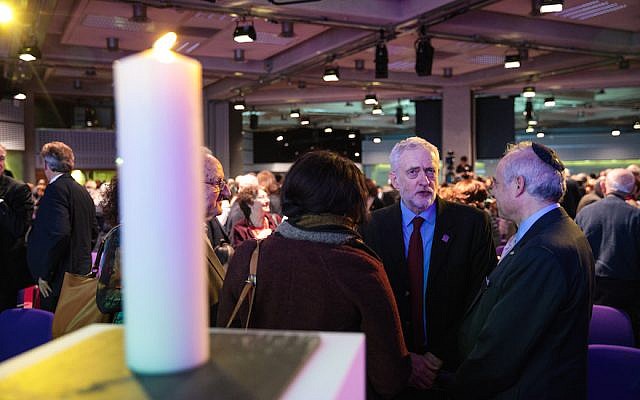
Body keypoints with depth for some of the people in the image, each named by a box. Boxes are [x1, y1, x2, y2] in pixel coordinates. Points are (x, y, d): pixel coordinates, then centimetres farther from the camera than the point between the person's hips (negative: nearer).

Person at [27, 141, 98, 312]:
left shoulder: (56, 189, -14)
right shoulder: (82, 191, 12)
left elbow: (59, 233, -25)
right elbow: (94, 232, 18)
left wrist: (44, 275, -18)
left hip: (60, 278, -9)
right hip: (81, 273, 9)